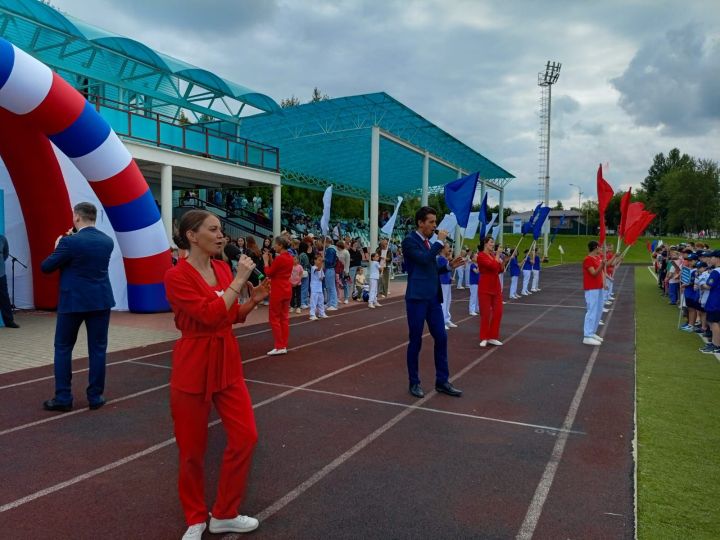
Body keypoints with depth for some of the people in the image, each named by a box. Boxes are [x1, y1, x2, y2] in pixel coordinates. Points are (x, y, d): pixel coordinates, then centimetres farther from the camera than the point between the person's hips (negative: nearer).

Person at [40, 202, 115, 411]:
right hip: (101, 301, 4)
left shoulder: (70, 242, -14)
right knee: (97, 349, 7)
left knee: (63, 348, 11)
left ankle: (63, 397, 14)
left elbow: (45, 267, -5)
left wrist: (57, 247, 10)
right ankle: (95, 397, 12)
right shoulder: (107, 241, 2)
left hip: (73, 302, -4)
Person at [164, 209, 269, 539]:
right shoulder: (176, 276, -15)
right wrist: (239, 281, -20)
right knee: (193, 449, 9)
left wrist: (254, 299, -2)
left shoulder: (223, 269, 5)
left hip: (227, 363, 6)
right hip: (193, 366, -6)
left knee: (245, 437, 4)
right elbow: (211, 315, -25)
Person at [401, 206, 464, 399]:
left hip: (433, 298, 8)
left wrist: (449, 266, 6)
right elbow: (424, 259, -25)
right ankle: (414, 383, 15)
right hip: (417, 298, -8)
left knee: (441, 338, 7)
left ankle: (442, 381, 18)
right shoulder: (409, 241, -9)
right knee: (416, 341, 2)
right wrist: (440, 242, -15)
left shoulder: (429, 242, 15)